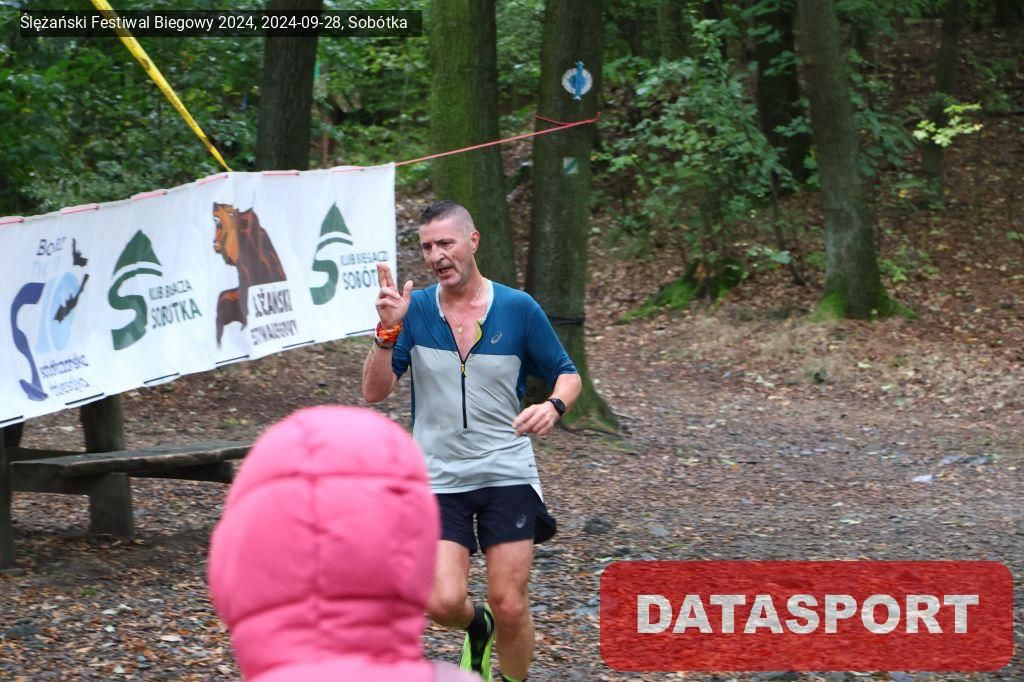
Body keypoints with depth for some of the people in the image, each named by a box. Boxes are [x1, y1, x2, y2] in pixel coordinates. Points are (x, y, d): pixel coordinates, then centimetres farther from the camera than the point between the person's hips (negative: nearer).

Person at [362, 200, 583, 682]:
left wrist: (553, 405, -16)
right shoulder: (413, 310, 0)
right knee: (443, 602, -12)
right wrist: (388, 330, -19)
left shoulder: (519, 308, -2)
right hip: (438, 478, 1)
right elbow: (374, 391, -5)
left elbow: (567, 375, 6)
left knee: (509, 606, -4)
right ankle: (477, 628, 24)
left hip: (507, 475, 0)